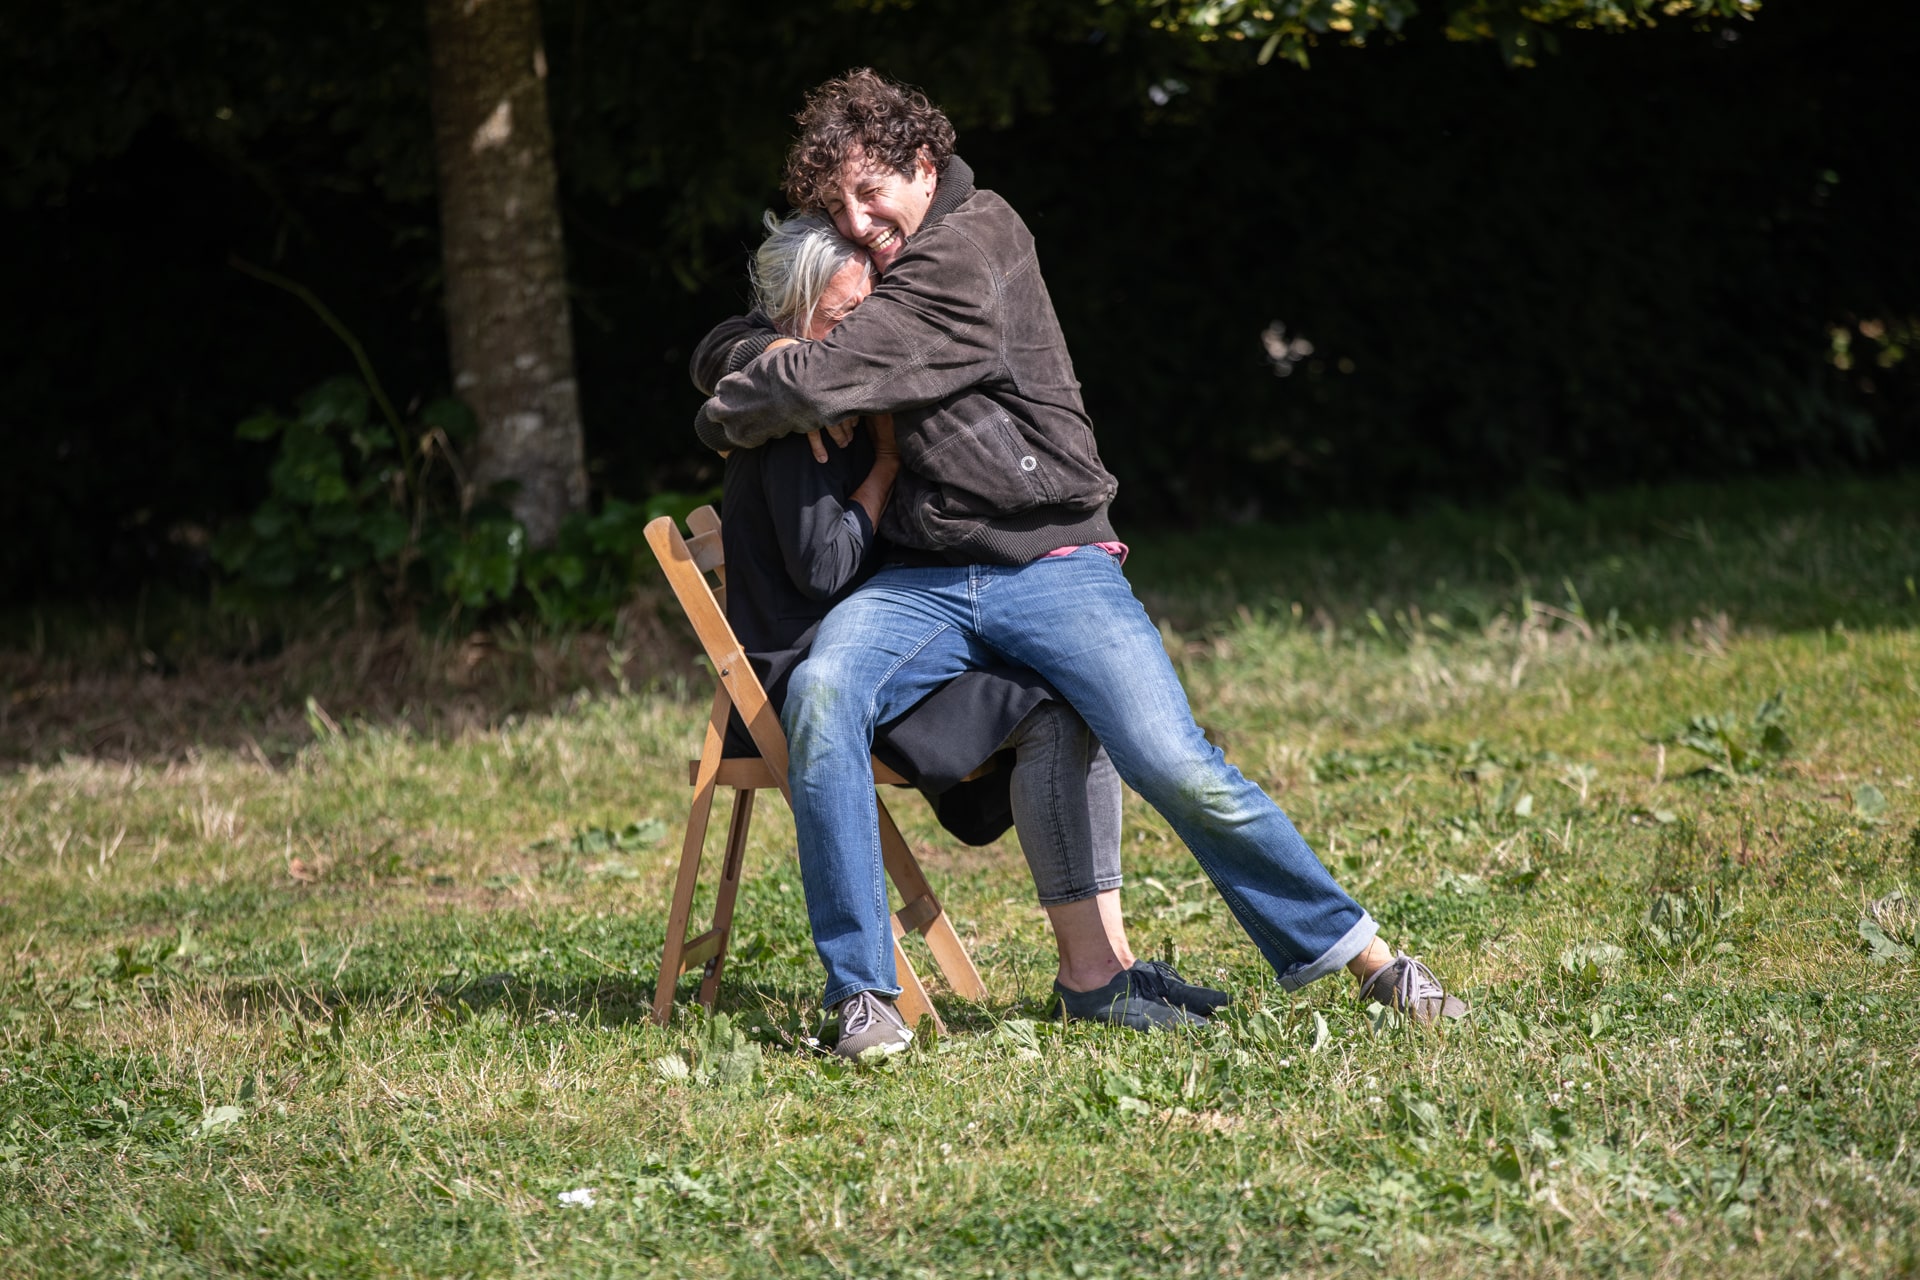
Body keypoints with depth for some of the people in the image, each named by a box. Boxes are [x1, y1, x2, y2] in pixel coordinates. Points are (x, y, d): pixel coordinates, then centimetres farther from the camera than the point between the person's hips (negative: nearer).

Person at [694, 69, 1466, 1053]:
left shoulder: (973, 244, -8)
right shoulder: (878, 275, 18)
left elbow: (821, 383, -14)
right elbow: (729, 345, 30)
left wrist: (727, 416, 7)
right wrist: (751, 355, 5)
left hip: (1050, 562, -5)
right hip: (923, 579, 6)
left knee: (1176, 767, -20)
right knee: (822, 692, -27)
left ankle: (1360, 954, -2)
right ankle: (861, 993, -25)